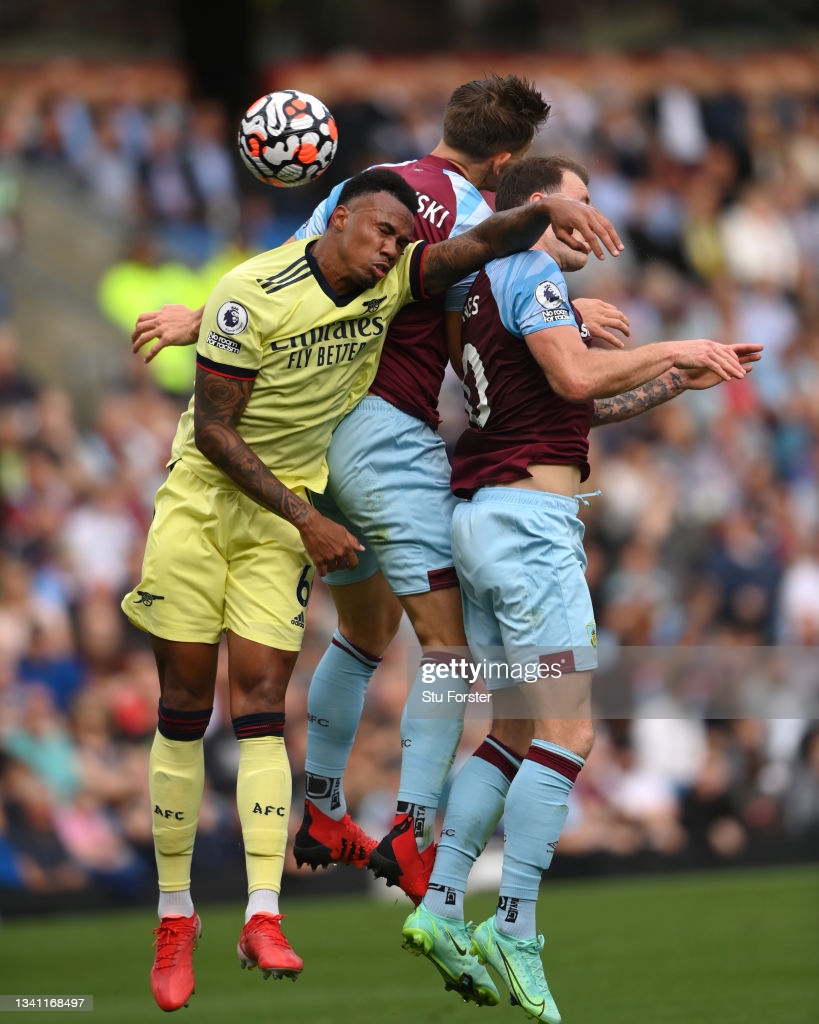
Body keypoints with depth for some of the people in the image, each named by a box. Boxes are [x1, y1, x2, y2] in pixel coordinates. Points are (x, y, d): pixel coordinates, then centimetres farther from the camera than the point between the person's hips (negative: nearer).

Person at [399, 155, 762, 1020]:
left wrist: (678, 379, 20)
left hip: (481, 519, 10)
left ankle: (440, 908, 5)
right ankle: (514, 930, -15)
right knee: (568, 732, -10)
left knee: (516, 734, 12)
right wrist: (677, 349, -10)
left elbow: (578, 410, 27)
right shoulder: (530, 271, -6)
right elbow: (577, 375, -22)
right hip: (529, 517, -10)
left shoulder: (489, 285, 23)